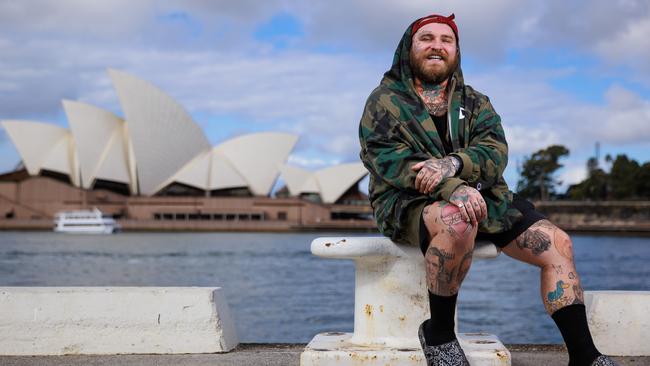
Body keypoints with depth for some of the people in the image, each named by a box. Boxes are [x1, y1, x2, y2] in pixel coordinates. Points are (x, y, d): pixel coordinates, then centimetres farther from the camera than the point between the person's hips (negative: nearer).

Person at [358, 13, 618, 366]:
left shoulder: (475, 103, 18)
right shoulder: (386, 100, 6)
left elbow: (496, 151, -1)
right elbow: (386, 157, -12)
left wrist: (453, 163, -26)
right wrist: (451, 187, -28)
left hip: (481, 199, 5)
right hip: (410, 203, -5)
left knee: (557, 244, -10)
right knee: (459, 221, -38)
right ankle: (438, 333, -20)